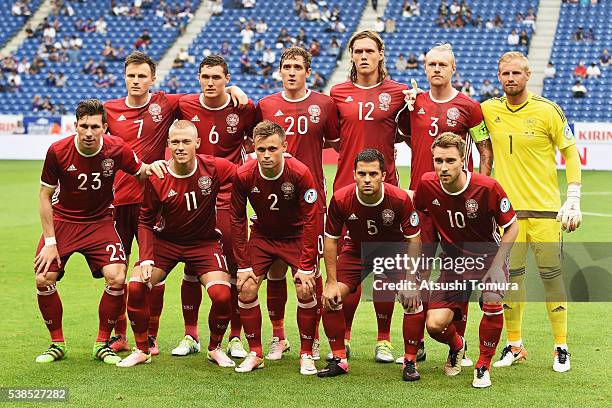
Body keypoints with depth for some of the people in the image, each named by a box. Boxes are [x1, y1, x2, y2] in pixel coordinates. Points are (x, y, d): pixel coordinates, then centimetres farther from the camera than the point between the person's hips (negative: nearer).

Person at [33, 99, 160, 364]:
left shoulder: (117, 149, -15)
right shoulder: (58, 151, -16)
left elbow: (140, 173, 3)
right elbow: (45, 195, -5)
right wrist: (50, 242, -9)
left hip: (100, 222, 0)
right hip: (62, 220, 0)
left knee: (117, 278, -19)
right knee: (44, 280, -14)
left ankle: (103, 344, 2)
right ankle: (57, 343, 9)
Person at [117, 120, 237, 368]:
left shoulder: (214, 168, -17)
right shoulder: (156, 178, -15)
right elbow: (146, 222, -6)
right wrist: (146, 259, -15)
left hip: (204, 242, -1)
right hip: (165, 240, 1)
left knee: (221, 295, -20)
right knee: (136, 287, -18)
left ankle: (215, 348, 9)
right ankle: (142, 350, 5)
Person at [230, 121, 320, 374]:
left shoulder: (300, 173, -26)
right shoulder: (244, 176, -20)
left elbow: (310, 220, -20)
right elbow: (237, 219, -8)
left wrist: (306, 266, -21)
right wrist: (243, 265, -10)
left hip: (296, 236, -2)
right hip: (262, 236, 2)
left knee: (306, 292, -14)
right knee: (246, 290, -9)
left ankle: (306, 354, 4)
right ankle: (255, 353, 8)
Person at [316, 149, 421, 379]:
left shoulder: (400, 199, -28)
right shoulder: (341, 199, -25)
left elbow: (413, 239, -17)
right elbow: (331, 239, -11)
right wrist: (332, 282, -14)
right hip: (356, 251, 2)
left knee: (414, 301, -19)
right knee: (329, 298, -13)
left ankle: (410, 362, -1)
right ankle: (338, 359, 3)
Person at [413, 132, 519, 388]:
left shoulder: (488, 187, -22)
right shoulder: (427, 185, -14)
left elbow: (512, 227, -10)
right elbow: (415, 212, 8)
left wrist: (497, 265, -18)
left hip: (488, 255, -2)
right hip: (453, 259, 2)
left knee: (492, 303, -31)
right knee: (435, 324, -14)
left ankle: (483, 366, -5)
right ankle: (457, 347, 26)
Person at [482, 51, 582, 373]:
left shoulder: (548, 111, -5)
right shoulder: (489, 110, 4)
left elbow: (571, 153, 0)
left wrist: (574, 200, -6)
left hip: (545, 208, -3)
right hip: (507, 207, 3)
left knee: (551, 275, -1)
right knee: (510, 276, 5)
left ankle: (561, 347, 9)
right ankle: (514, 345, 17)